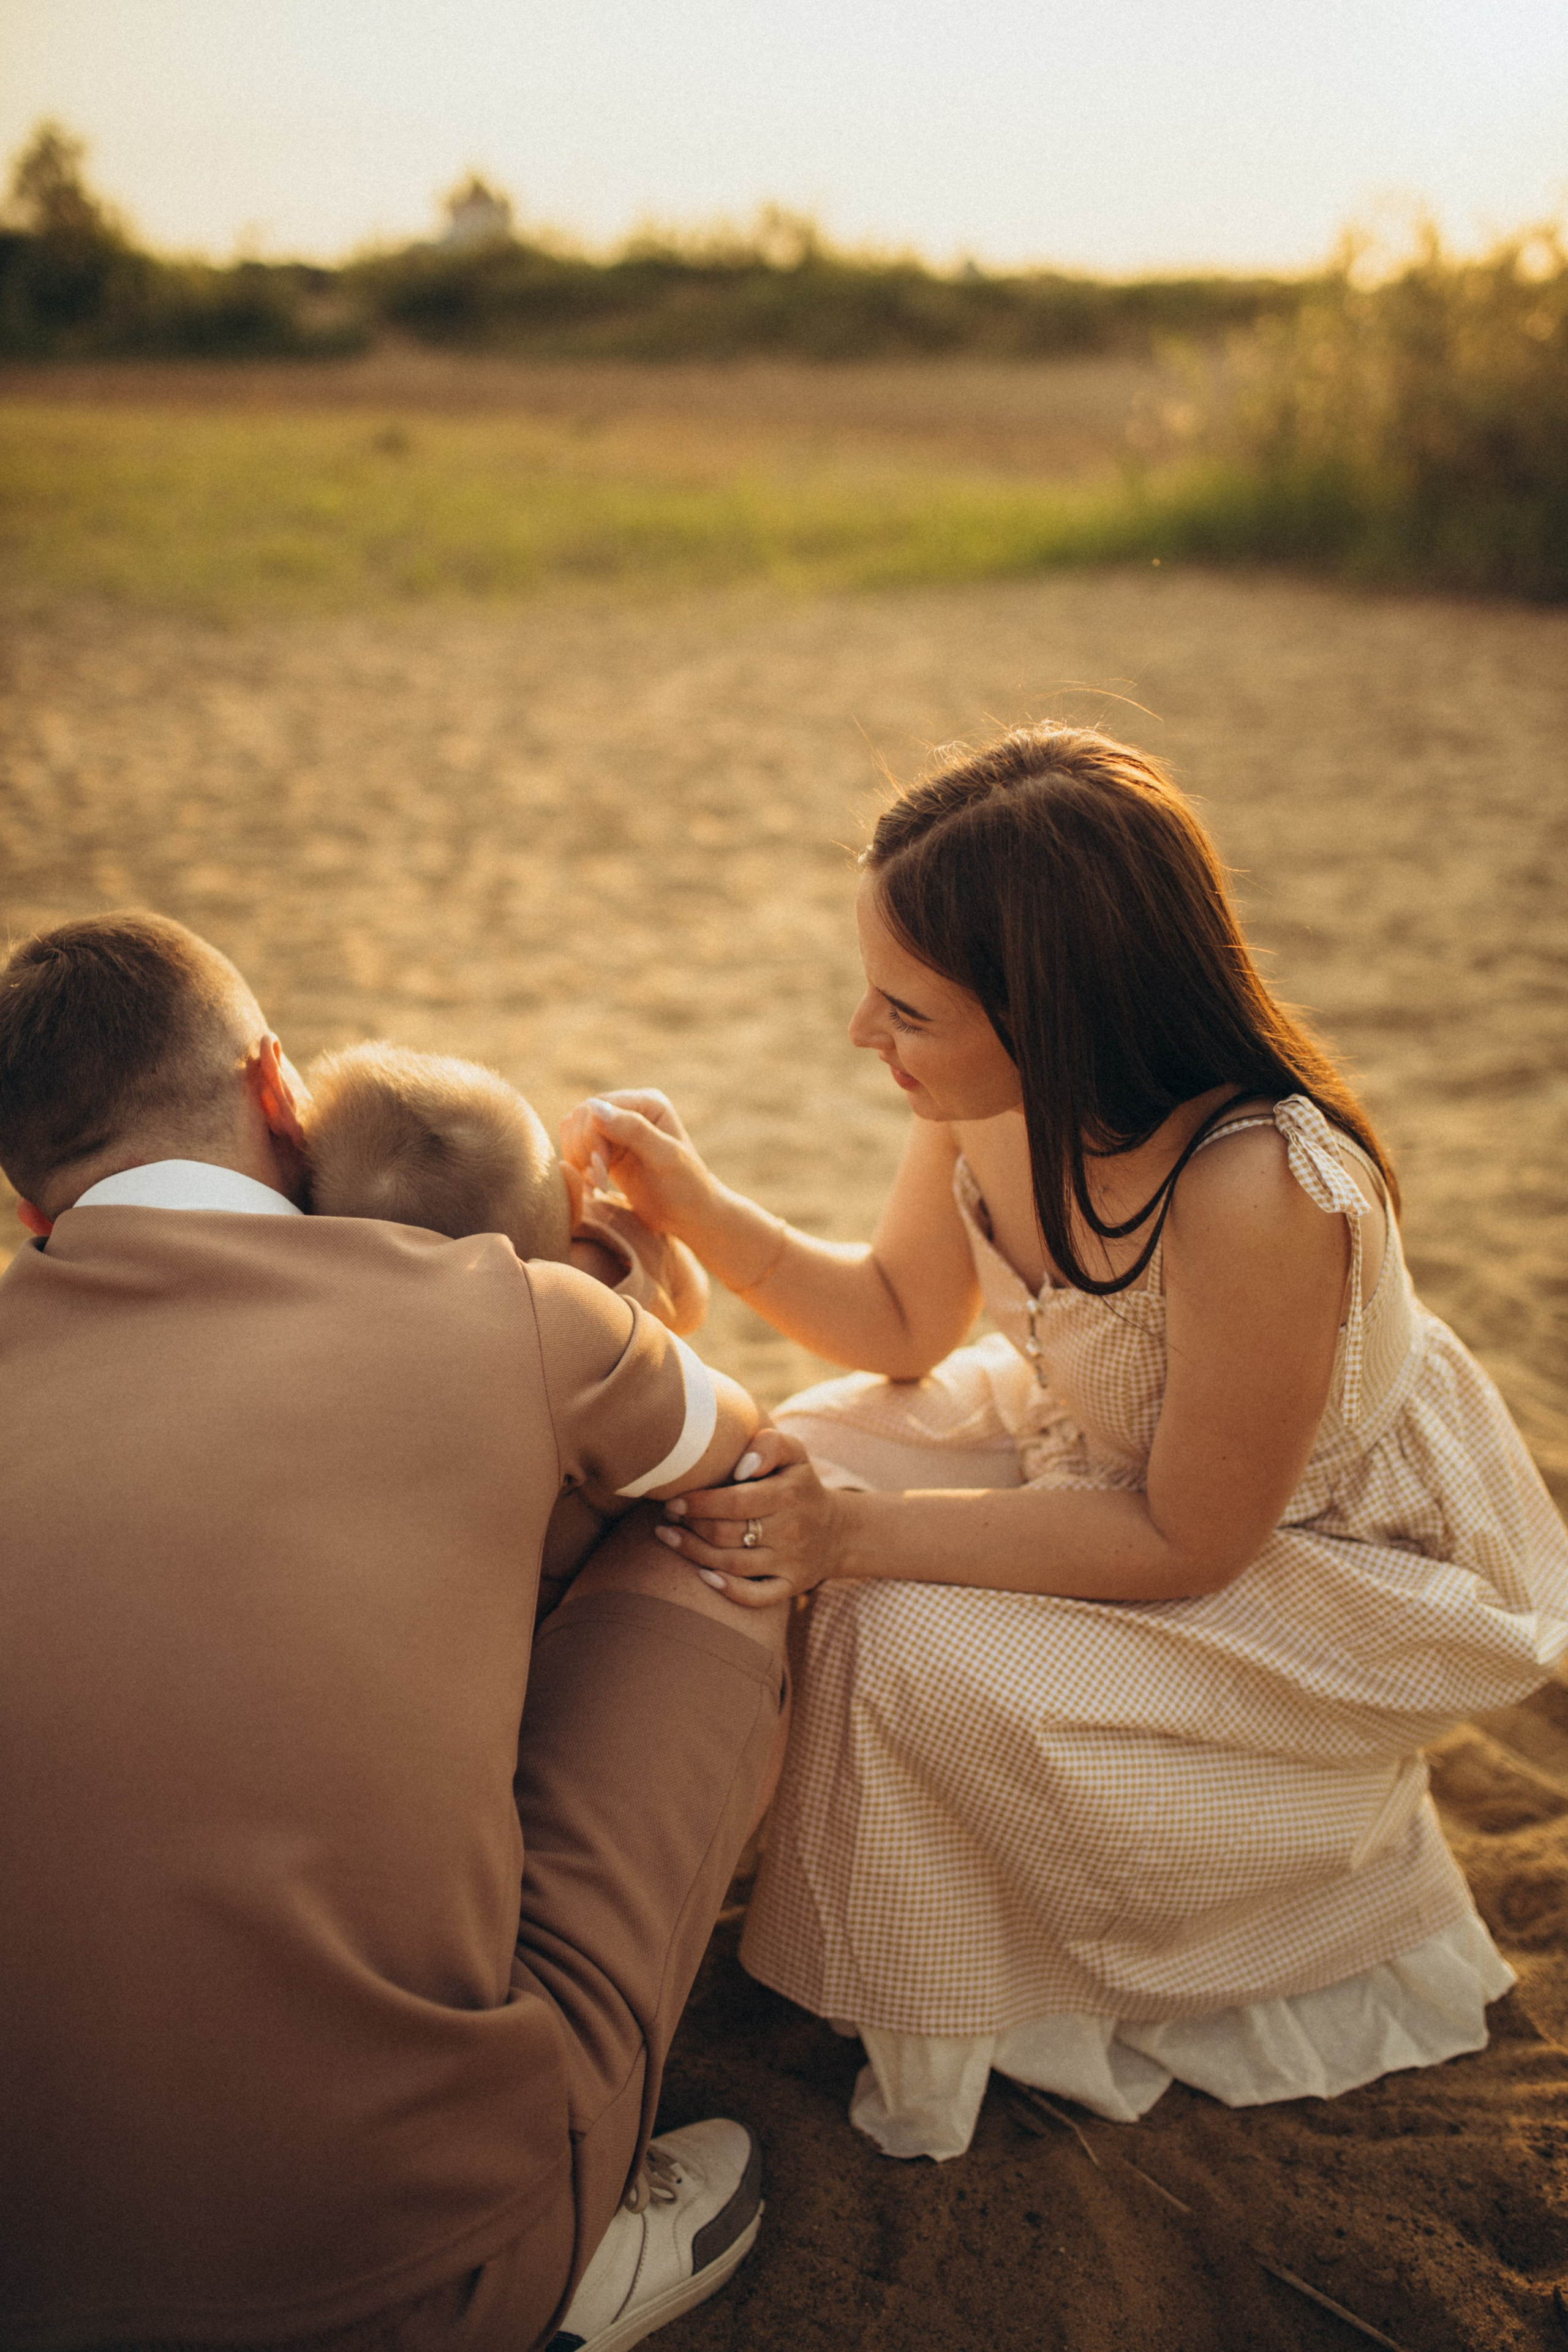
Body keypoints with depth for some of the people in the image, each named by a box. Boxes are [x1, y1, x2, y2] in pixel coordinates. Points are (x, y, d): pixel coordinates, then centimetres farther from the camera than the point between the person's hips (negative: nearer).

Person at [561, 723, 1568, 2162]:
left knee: (921, 1651, -24)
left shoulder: (1260, 1195, -39)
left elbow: (1185, 1544, -25)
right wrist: (700, 1208, -13)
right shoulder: (993, 1098, -17)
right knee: (804, 1464, -7)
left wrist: (864, 1531, -29)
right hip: (1111, 1443, 7)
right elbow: (905, 1323, 1)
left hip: (1315, 1555, -7)